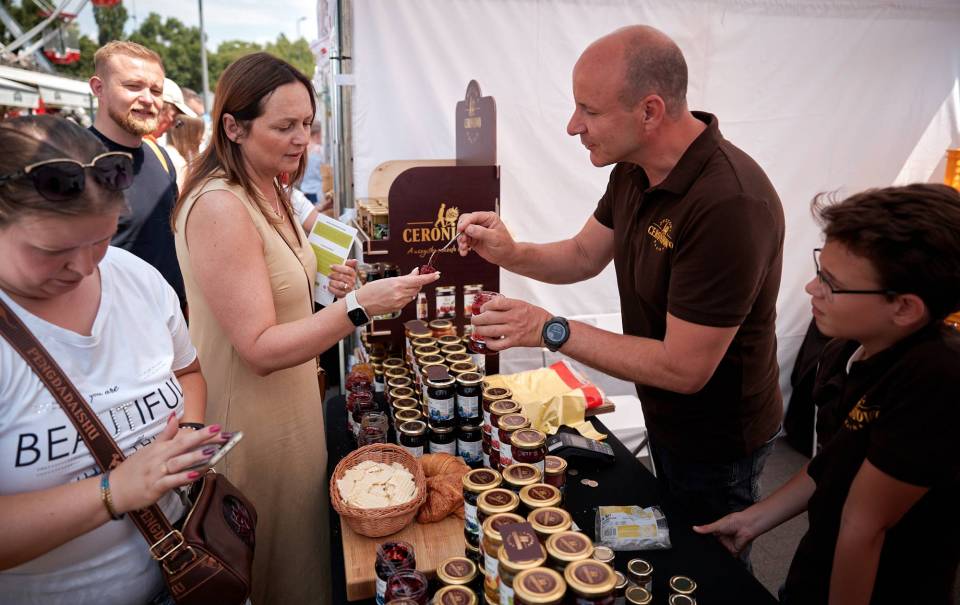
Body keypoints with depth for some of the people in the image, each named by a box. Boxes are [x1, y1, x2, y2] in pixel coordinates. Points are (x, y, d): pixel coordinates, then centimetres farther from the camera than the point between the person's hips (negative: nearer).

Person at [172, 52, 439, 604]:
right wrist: (358, 306, -35)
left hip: (293, 403, 9)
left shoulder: (272, 192, 6)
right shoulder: (219, 207, -24)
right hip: (250, 420, -8)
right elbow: (260, 348, -27)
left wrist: (324, 283, 0)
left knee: (303, 547, 25)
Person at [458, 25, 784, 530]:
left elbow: (684, 369, -32)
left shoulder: (728, 204, -35)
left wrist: (553, 330, -28)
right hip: (665, 414, 8)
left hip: (716, 441, -8)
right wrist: (509, 253, -14)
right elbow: (585, 255, 5)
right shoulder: (634, 169, -6)